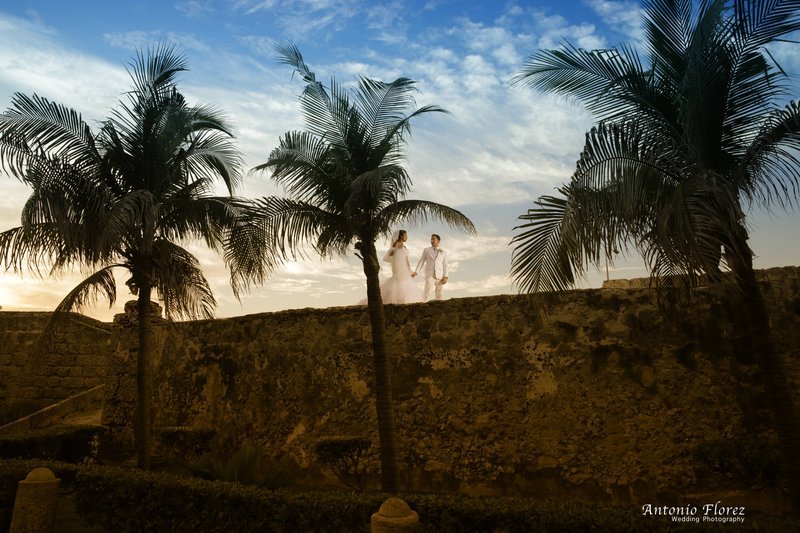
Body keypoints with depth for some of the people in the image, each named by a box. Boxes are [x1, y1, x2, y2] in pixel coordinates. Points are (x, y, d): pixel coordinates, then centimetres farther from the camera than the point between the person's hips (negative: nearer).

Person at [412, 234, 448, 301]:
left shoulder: (443, 252, 14)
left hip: (440, 276, 1)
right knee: (426, 292, -15)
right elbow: (421, 262, 6)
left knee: (439, 295, 1)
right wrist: (416, 272, -8)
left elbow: (445, 265, 7)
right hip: (429, 275, -1)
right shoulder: (426, 250, 13)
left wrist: (445, 277, -5)